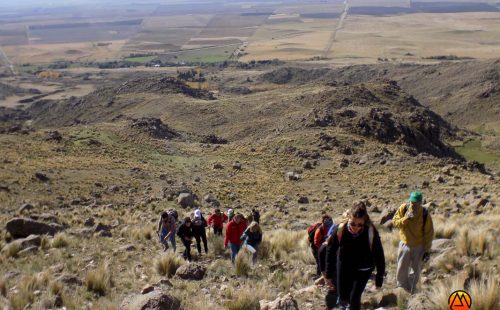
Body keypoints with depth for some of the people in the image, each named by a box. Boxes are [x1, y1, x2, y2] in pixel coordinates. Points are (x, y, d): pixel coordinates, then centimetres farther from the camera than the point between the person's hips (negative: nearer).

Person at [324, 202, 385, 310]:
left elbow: (379, 256, -17)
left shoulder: (371, 233, -30)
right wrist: (329, 274, -7)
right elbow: (331, 251, -12)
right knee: (343, 296, 10)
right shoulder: (340, 229, -26)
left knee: (354, 297, -10)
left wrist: (379, 277, -10)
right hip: (344, 267, 2)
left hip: (363, 269, -2)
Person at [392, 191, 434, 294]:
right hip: (405, 244, 2)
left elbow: (429, 234, -10)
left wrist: (427, 251, -8)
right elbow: (395, 222, -12)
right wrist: (406, 218, -29)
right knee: (401, 271, 7)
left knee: (416, 271, 13)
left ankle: (412, 292, 32)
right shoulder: (403, 208, -13)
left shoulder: (425, 215, -18)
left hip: (418, 247, -2)